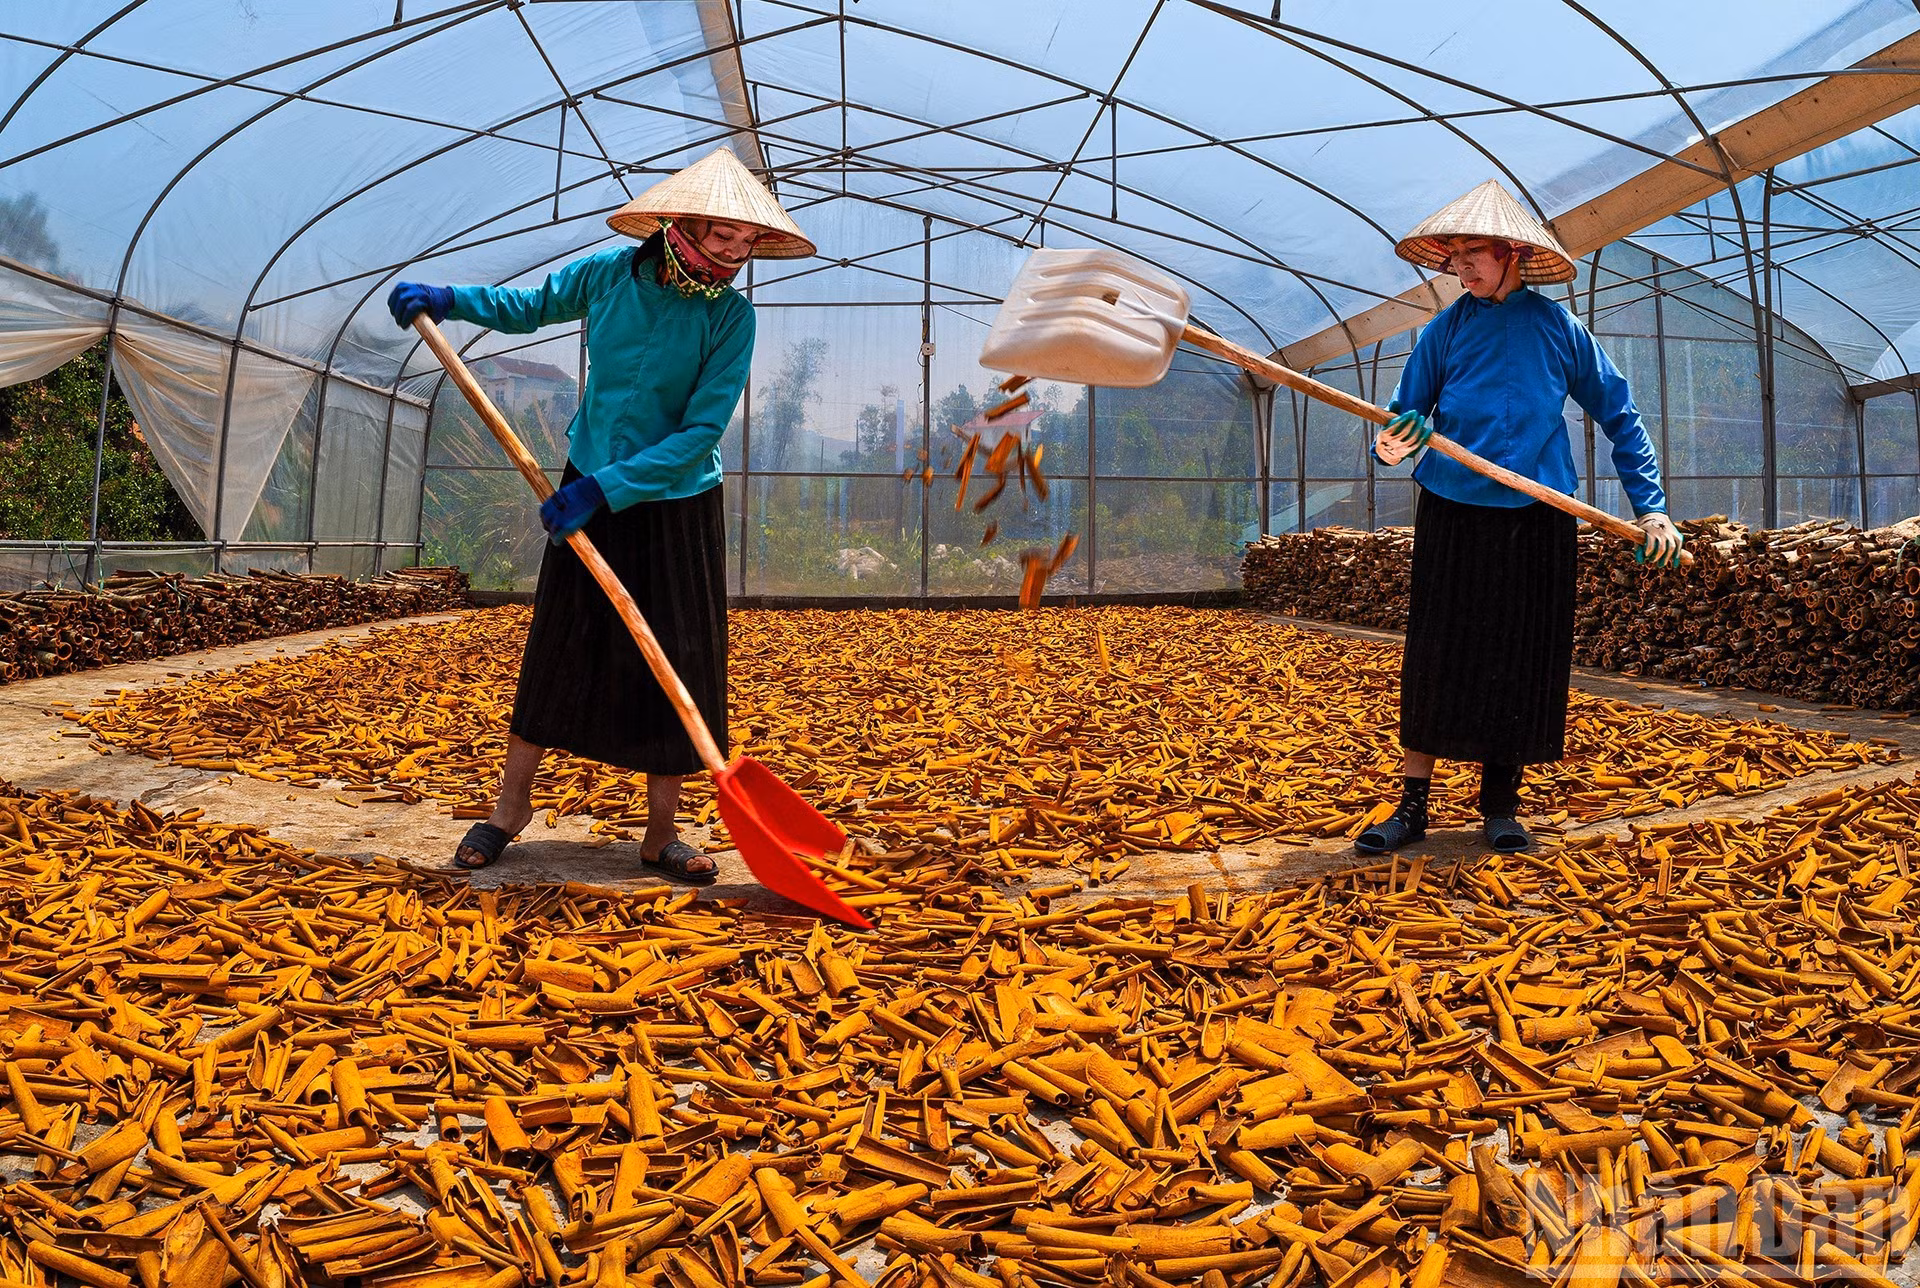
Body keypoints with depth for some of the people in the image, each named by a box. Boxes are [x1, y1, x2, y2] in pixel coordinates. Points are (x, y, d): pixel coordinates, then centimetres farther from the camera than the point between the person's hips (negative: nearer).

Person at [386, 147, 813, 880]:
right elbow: (531, 307, 14)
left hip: (677, 506, -2)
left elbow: (701, 434, -19)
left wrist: (606, 488, -24)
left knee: (678, 665, 0)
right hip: (589, 491, 2)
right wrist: (445, 299, -1)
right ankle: (511, 805, 23)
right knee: (556, 648, 7)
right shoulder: (610, 273, -7)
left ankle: (661, 833, 13)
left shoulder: (730, 317, -14)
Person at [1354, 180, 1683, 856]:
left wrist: (1651, 507, 1)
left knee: (1523, 660, 4)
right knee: (1437, 655, 0)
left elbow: (1620, 417, 7)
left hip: (1537, 520, 0)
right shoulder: (1447, 328, 3)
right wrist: (1392, 444, -21)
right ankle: (1413, 803, 7)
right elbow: (1406, 413, 4)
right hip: (1452, 513, 0)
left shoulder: (1558, 328, 2)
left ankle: (1500, 804, 17)